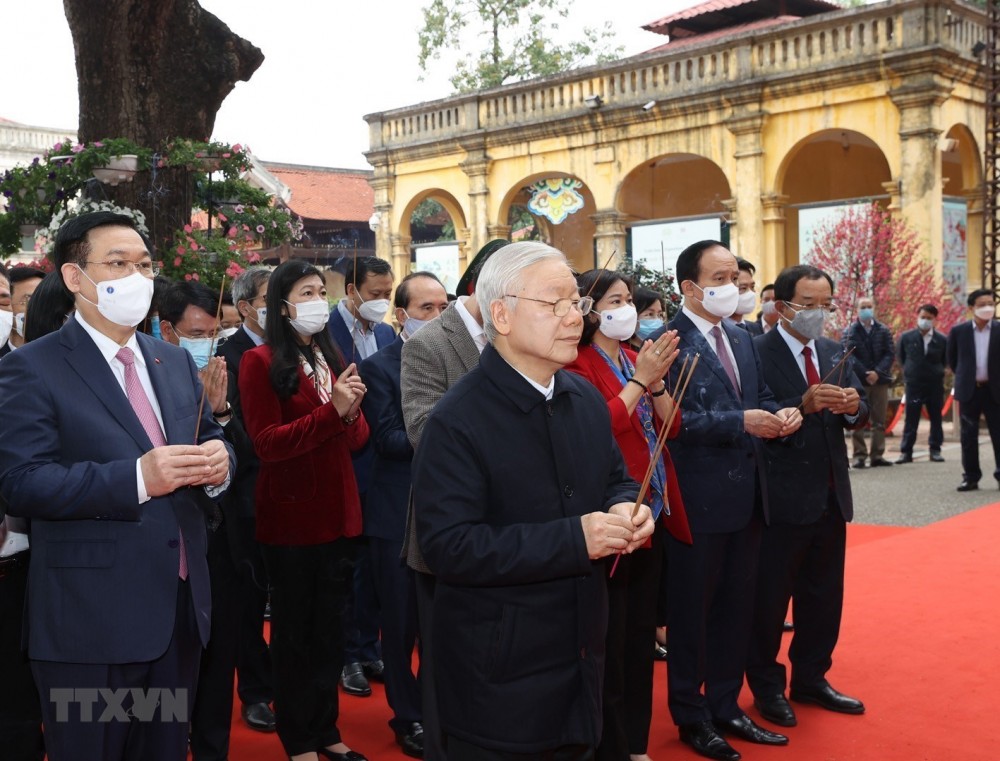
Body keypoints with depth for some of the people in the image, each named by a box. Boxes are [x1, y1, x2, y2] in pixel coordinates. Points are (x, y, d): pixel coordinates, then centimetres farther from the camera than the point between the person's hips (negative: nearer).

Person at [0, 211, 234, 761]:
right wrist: (137, 477, -27)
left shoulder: (176, 362, 12)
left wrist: (218, 461, -8)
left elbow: (206, 439, 17)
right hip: (91, 619, -6)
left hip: (180, 606, 6)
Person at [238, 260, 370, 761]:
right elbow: (267, 443, -16)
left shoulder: (332, 359, 12)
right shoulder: (261, 362, -8)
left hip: (338, 513, 6)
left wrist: (352, 414, -14)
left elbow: (357, 438, 9)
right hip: (290, 517, -6)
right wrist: (331, 410, -24)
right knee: (294, 630, 7)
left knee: (329, 627, 15)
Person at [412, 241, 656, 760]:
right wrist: (572, 539, -28)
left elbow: (616, 479, 17)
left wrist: (625, 509, -8)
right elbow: (447, 546, -25)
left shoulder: (586, 399, 4)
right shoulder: (456, 422, -19)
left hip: (580, 655, 7)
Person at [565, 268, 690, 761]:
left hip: (652, 512, 8)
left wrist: (656, 380, -8)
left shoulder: (636, 358, 12)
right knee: (609, 641, 2)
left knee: (640, 633, 17)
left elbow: (672, 424, 8)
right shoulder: (579, 365, -11)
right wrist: (639, 379, -19)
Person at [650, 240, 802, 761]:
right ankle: (691, 716, 24)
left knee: (736, 606, 17)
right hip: (697, 498, -8)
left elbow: (759, 398, 16)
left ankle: (725, 706, 33)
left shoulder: (741, 339, 12)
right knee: (691, 609, 8)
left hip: (745, 494, 8)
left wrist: (780, 414, -6)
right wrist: (740, 423, -24)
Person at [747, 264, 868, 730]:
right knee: (769, 598, 7)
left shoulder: (836, 353, 9)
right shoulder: (757, 353, -12)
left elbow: (857, 417, 5)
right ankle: (766, 687, 23)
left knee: (824, 595, 17)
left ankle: (810, 679, 33)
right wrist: (804, 404, -33)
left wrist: (853, 406, -17)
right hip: (782, 497, -7)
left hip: (831, 495, 7)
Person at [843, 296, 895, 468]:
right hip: (858, 381, -2)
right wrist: (865, 374, -16)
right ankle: (860, 455, 2)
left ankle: (877, 455, 7)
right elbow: (849, 355, -7)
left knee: (879, 420, 3)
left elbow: (890, 353, 1)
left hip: (880, 380, 2)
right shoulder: (850, 331, 1)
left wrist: (877, 372, -13)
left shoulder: (884, 330, 8)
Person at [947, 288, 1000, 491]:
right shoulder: (958, 331, -1)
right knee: (968, 435, 4)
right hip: (969, 390, 1)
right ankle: (971, 477, 11)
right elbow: (952, 359, 11)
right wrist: (964, 376, 11)